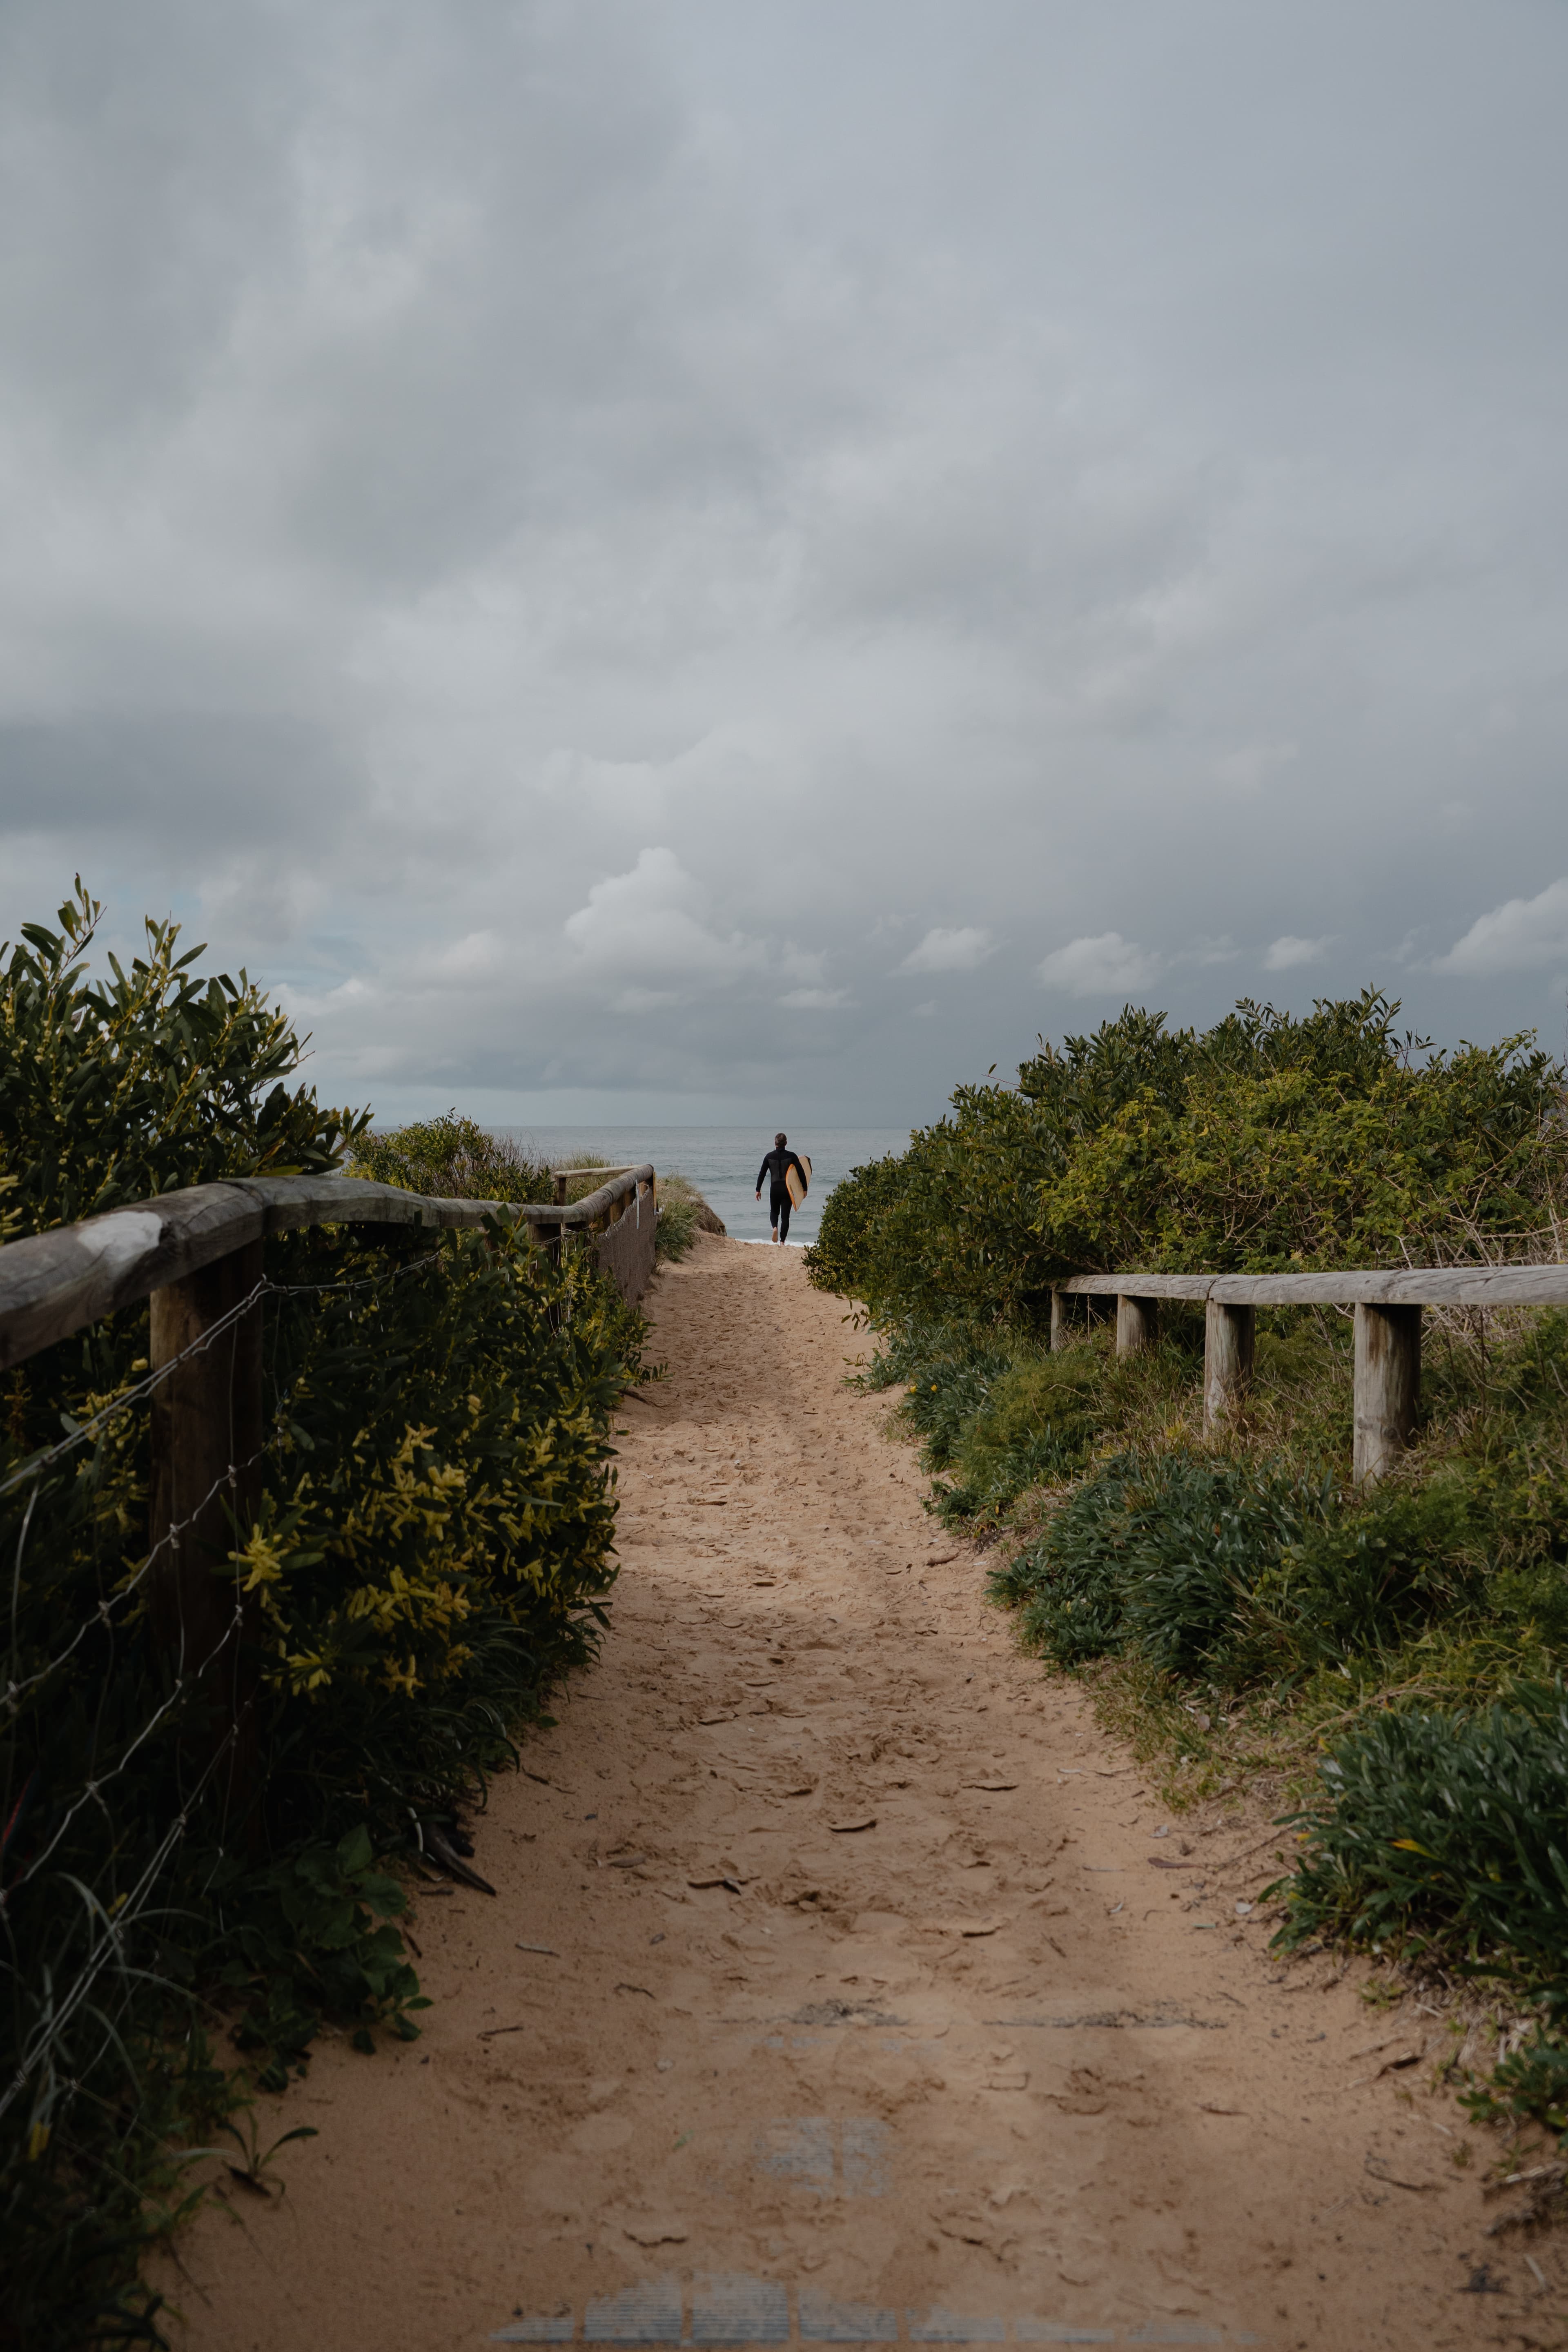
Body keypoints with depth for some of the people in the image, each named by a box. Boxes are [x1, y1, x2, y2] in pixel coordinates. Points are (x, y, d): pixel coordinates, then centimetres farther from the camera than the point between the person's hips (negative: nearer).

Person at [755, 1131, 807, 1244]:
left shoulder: (769, 1156, 0)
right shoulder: (791, 1156, -3)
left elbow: (762, 1173, 3)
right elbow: (801, 1172, -3)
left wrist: (758, 1190, 10)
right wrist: (805, 1188, 6)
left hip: (774, 1188, 1)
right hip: (788, 1189, -1)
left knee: (774, 1212, 20)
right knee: (785, 1216, 6)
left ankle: (775, 1227, -11)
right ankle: (783, 1241, 1)